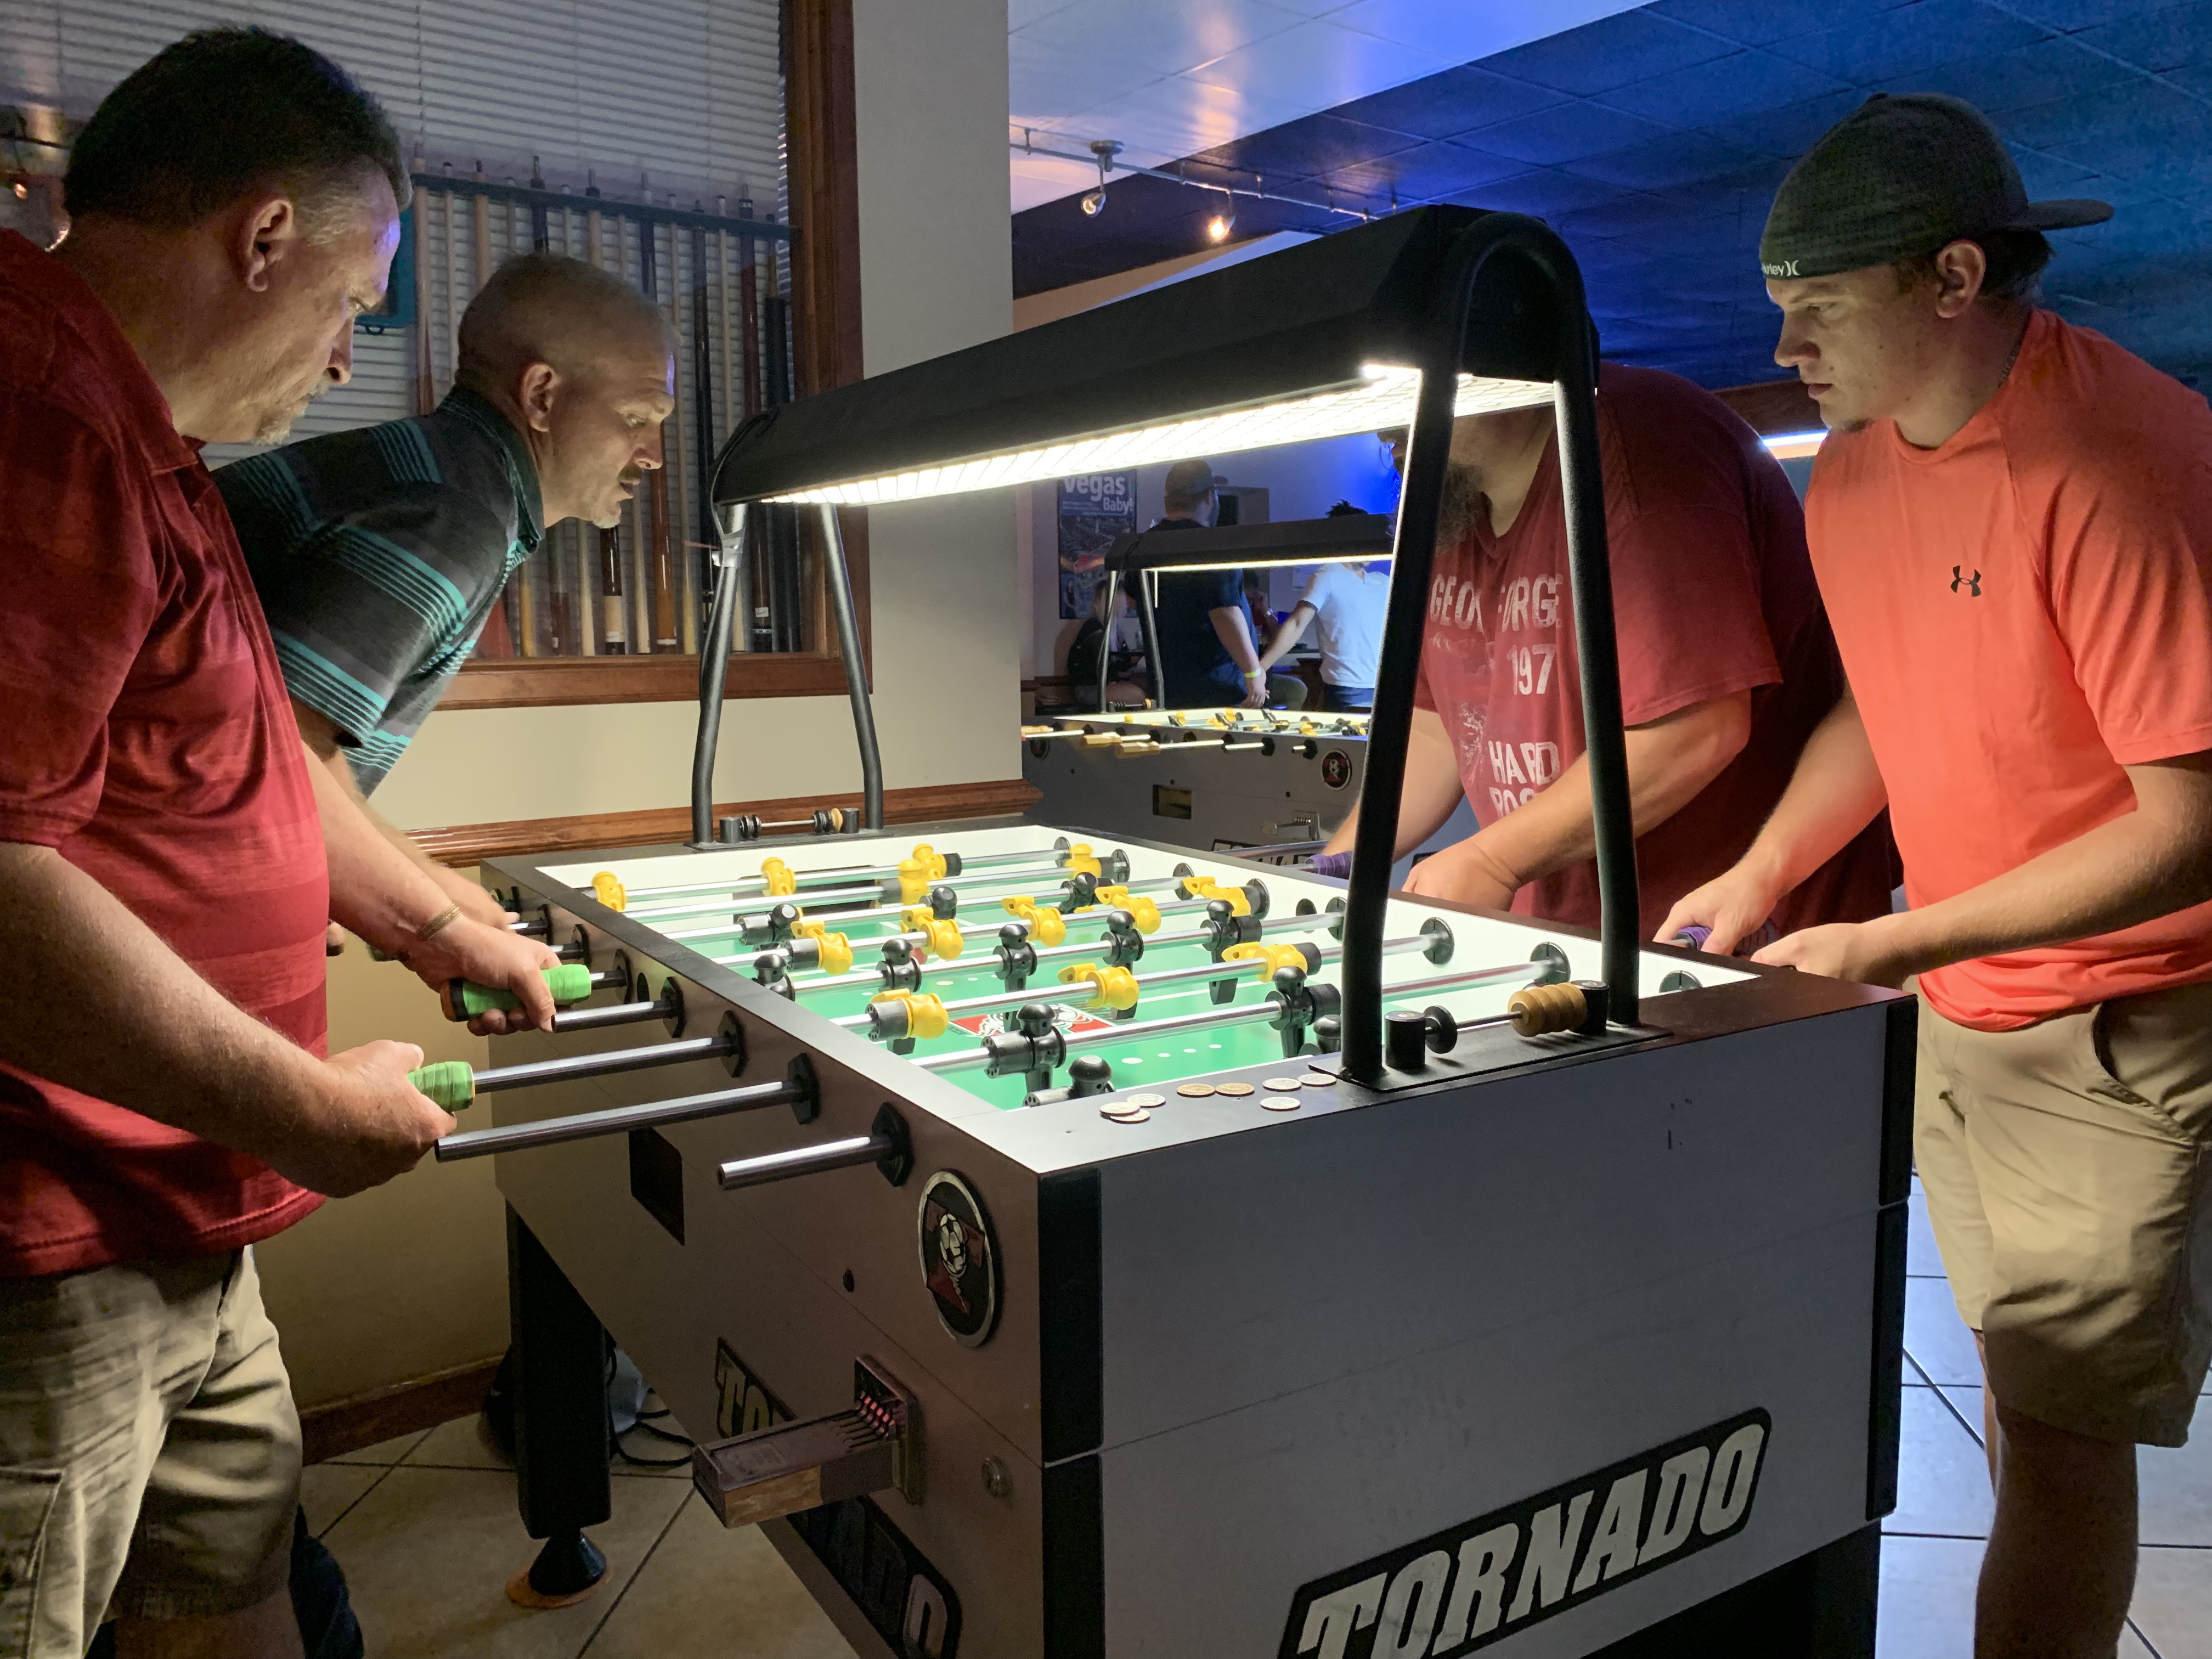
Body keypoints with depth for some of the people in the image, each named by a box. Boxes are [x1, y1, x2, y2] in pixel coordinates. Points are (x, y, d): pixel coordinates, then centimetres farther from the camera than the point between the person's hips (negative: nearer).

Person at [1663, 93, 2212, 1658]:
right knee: (2019, 1379, 20)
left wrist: (1895, 946, -25)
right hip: (1963, 1001, 8)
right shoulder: (1855, 468, 2)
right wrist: (1762, 874, 0)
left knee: (2062, 1425, 0)